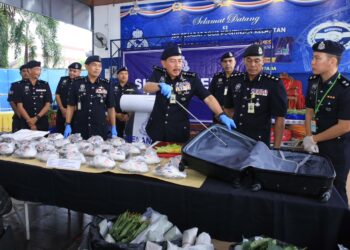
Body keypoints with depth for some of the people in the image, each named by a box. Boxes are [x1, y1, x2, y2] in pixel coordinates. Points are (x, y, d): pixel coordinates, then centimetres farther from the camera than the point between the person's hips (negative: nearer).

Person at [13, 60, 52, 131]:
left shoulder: (45, 85, 4)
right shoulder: (21, 86, 2)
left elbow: (47, 104, 0)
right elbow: (19, 106, -3)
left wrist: (36, 118, -10)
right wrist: (29, 120, -13)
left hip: (42, 123, 1)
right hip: (26, 123, -1)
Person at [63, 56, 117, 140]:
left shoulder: (106, 85, 1)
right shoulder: (77, 84, 2)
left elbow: (110, 108, 4)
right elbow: (71, 106, 5)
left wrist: (113, 128, 1)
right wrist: (68, 125, -2)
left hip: (100, 129, 0)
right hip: (79, 128, 0)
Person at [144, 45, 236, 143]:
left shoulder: (191, 79, -9)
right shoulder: (158, 74, -4)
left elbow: (208, 97, -14)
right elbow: (146, 87, -21)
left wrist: (221, 115, -28)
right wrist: (160, 86, -42)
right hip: (157, 130, 2)